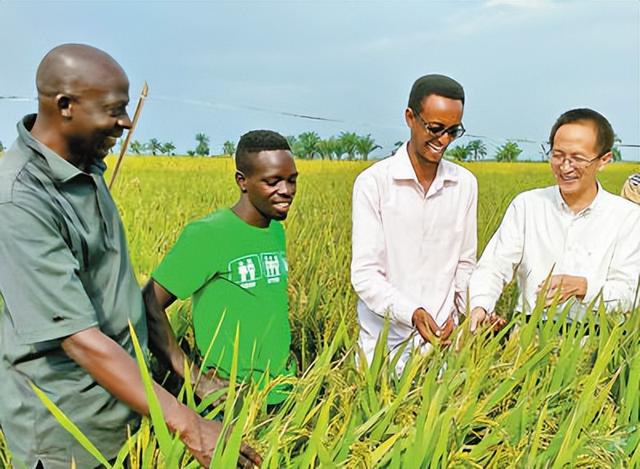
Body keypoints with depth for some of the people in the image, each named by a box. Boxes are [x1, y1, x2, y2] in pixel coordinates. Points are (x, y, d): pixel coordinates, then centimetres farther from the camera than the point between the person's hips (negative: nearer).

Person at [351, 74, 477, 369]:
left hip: (442, 337, 3)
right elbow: (364, 273, -12)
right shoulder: (373, 182, -10)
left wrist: (455, 311, -6)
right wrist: (410, 312, -26)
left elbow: (465, 263, 10)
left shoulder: (465, 184, 4)